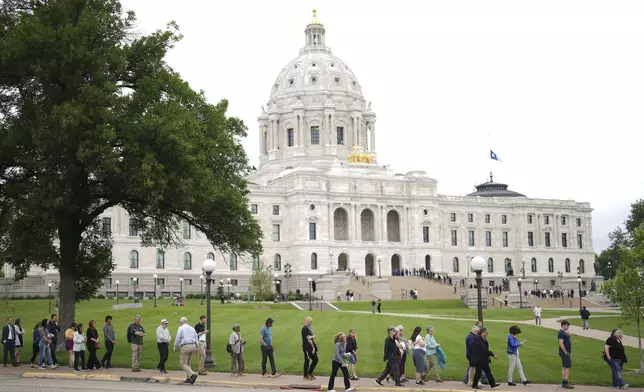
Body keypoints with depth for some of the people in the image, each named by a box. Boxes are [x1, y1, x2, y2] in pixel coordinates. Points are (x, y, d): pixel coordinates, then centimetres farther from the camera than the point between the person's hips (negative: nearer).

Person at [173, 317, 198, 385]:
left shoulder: (181, 328, -1)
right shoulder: (192, 328, 16)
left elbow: (177, 339, -5)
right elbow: (196, 339, 16)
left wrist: (175, 348, 8)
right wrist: (197, 348, 22)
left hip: (185, 347, -6)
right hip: (192, 346, 6)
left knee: (183, 364, -3)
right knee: (187, 363, 18)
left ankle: (192, 374, -24)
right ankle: (188, 378, 14)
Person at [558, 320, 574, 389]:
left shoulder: (564, 332, 14)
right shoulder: (561, 333, -17)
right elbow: (561, 344, -24)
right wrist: (565, 352, -21)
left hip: (566, 352, 10)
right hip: (564, 352, -10)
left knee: (564, 367, 12)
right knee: (567, 367, -10)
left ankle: (564, 383, 16)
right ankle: (566, 383, -9)